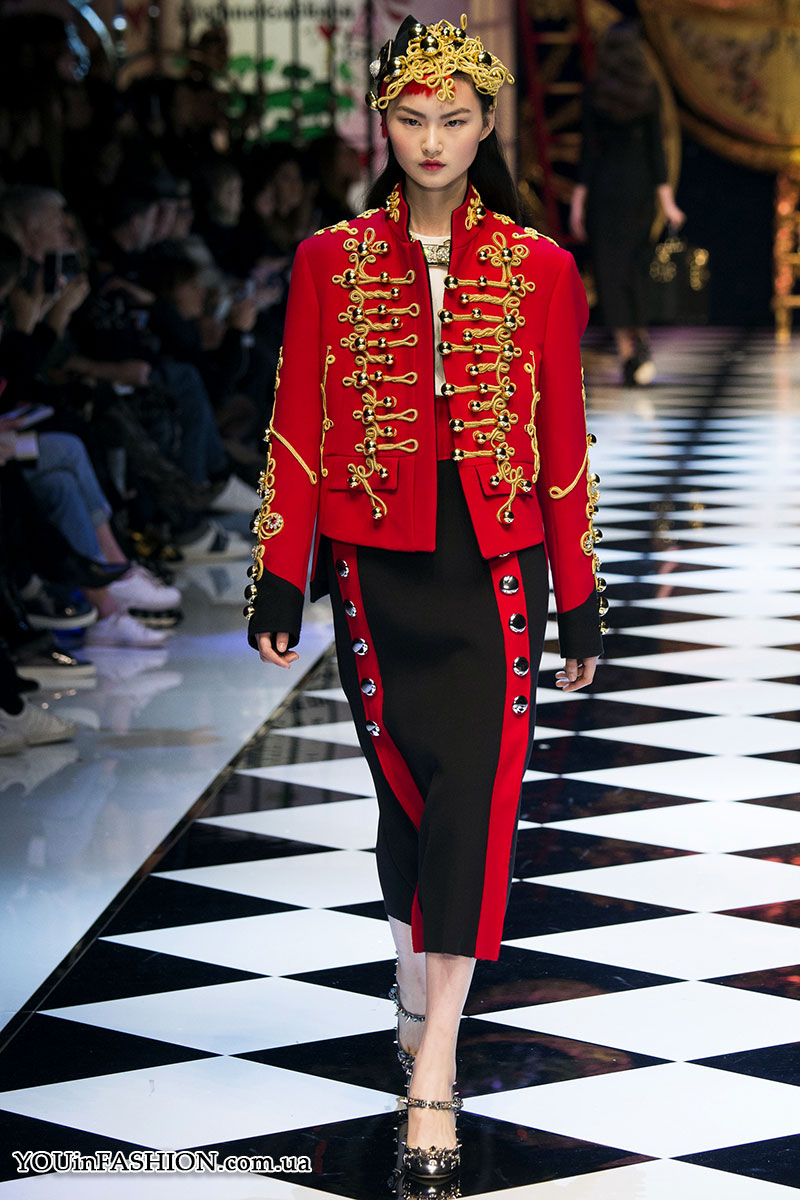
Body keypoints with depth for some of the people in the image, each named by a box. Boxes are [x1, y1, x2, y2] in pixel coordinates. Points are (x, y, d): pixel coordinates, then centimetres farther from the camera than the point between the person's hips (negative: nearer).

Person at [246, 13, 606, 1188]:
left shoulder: (537, 269, 2)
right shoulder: (332, 262, 2)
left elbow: (564, 439, 4)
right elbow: (298, 429, 3)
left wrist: (579, 599, 5)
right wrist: (279, 578, -1)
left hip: (495, 571, -1)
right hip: (376, 569, 1)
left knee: (474, 798, -8)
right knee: (407, 792, 9)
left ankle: (431, 1076, -7)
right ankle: (421, 1001, 29)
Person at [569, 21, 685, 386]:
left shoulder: (594, 91, -6)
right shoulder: (649, 89, -1)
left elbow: (588, 147, -7)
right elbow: (656, 144, -4)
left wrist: (578, 200, -4)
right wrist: (666, 197, -2)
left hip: (604, 183, -2)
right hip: (640, 183, 2)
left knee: (610, 268, -1)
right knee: (636, 265, 16)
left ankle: (626, 349, -10)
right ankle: (641, 341, 9)